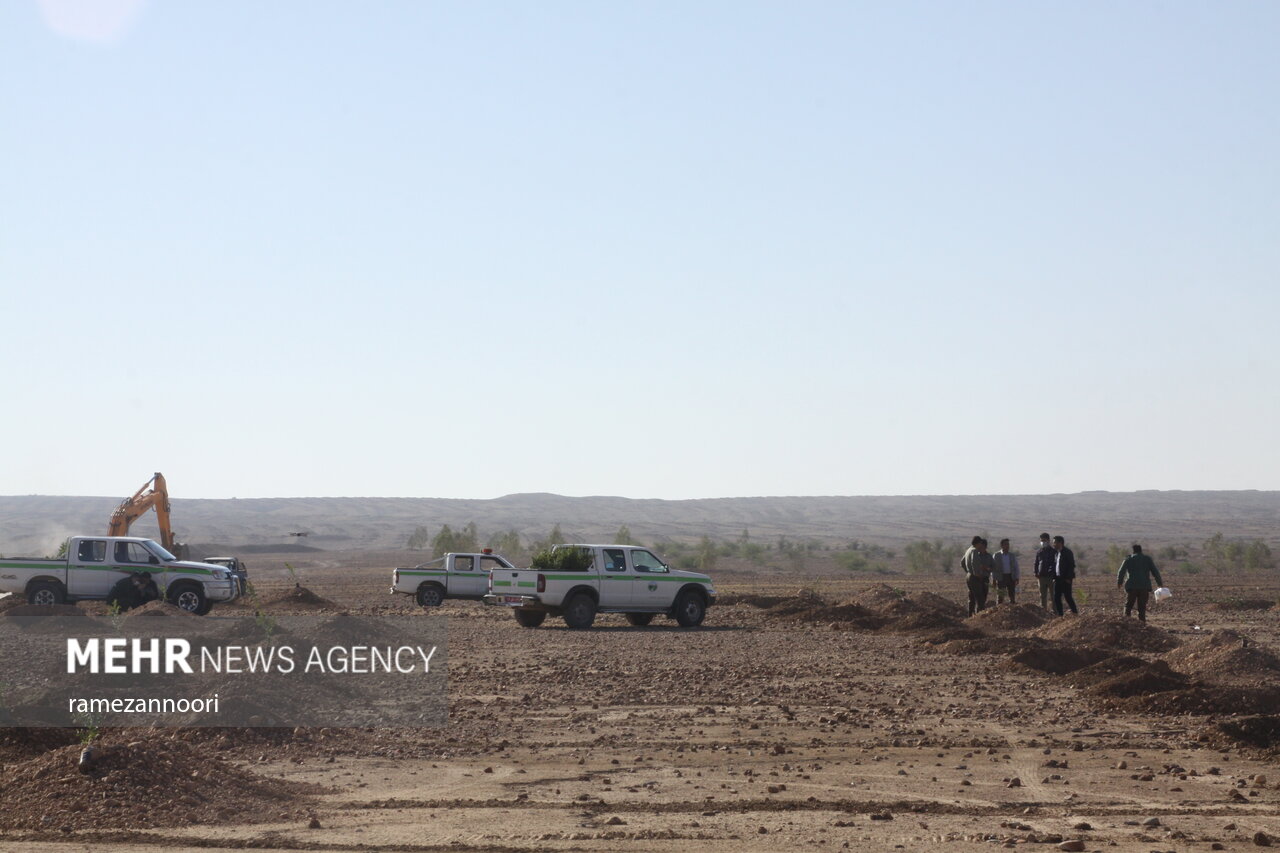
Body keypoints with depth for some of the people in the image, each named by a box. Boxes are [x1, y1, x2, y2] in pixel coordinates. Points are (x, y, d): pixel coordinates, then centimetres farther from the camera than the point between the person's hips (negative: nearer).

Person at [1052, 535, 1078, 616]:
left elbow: (1071, 565, -14)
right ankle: (1060, 614, 11)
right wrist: (1054, 577, 9)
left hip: (1066, 579, -8)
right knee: (1056, 597, 6)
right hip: (1058, 578, 8)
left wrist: (1068, 578, -18)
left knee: (1067, 596, -6)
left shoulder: (1067, 552, -10)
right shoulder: (1056, 553, 14)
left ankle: (1075, 612, 5)